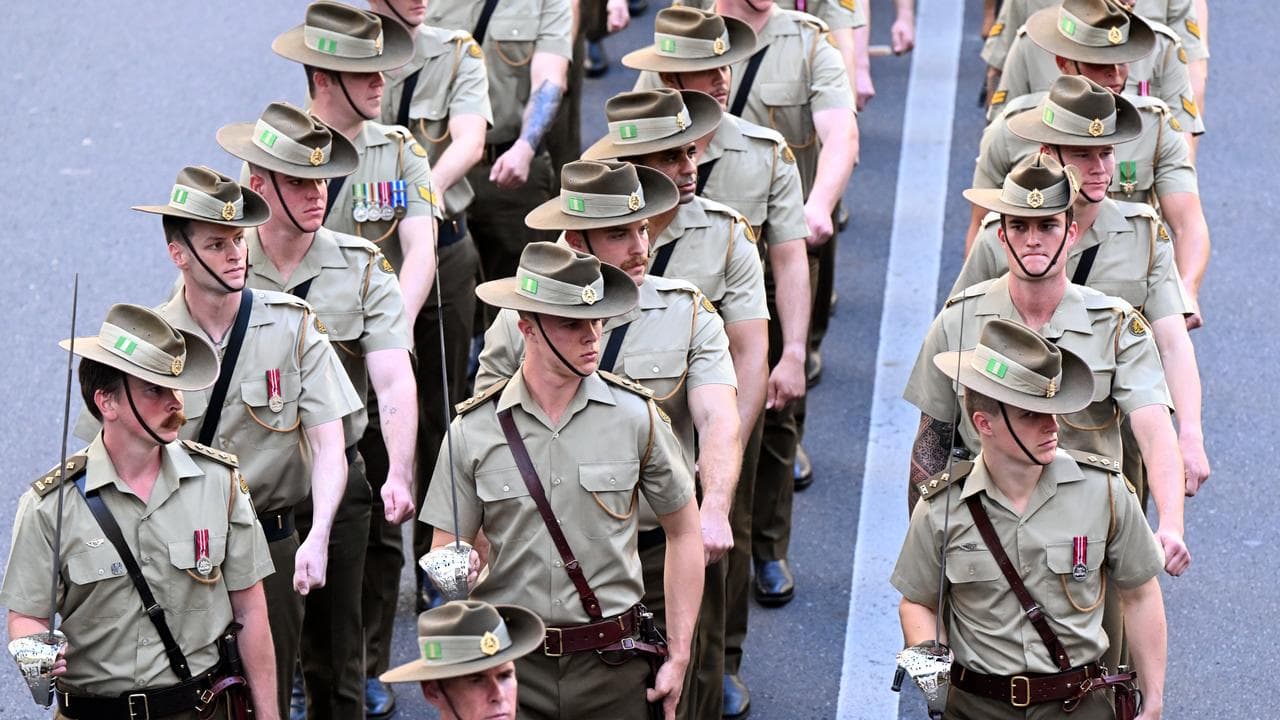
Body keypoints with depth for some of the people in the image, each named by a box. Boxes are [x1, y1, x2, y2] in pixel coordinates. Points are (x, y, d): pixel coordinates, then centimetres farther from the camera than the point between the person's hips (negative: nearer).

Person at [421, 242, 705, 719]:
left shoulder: (636, 415, -1)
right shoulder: (473, 431, -2)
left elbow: (683, 532, 7)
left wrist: (678, 658, 4)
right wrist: (459, 570, -18)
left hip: (613, 666, 0)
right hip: (511, 667, 0)